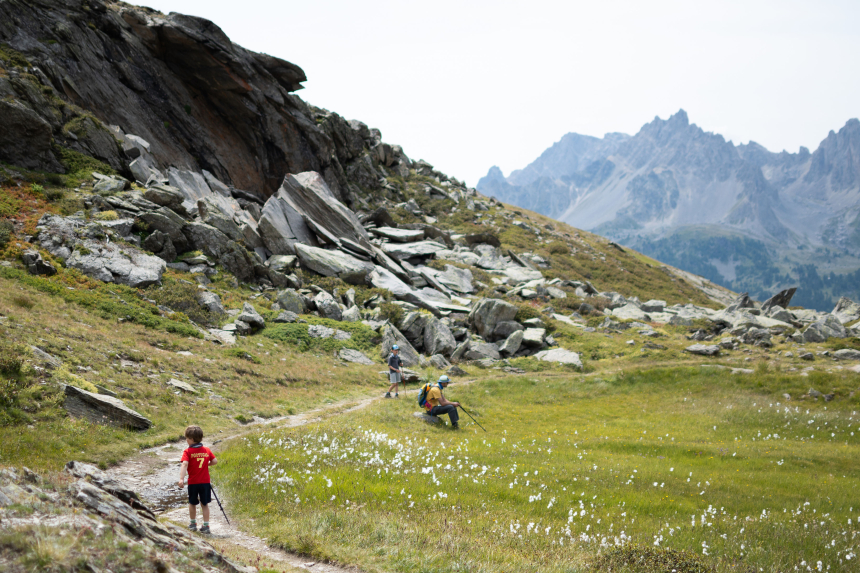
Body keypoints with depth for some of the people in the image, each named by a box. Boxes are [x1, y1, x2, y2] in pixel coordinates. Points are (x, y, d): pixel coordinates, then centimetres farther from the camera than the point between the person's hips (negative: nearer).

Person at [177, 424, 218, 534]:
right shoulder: (207, 450, 1)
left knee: (192, 503, 18)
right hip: (205, 482, 2)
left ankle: (193, 523, 28)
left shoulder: (187, 452, -10)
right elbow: (215, 461, 0)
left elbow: (185, 464, -23)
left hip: (193, 482, -2)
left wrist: (181, 479, -33)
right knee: (205, 504, 9)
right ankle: (206, 526, 6)